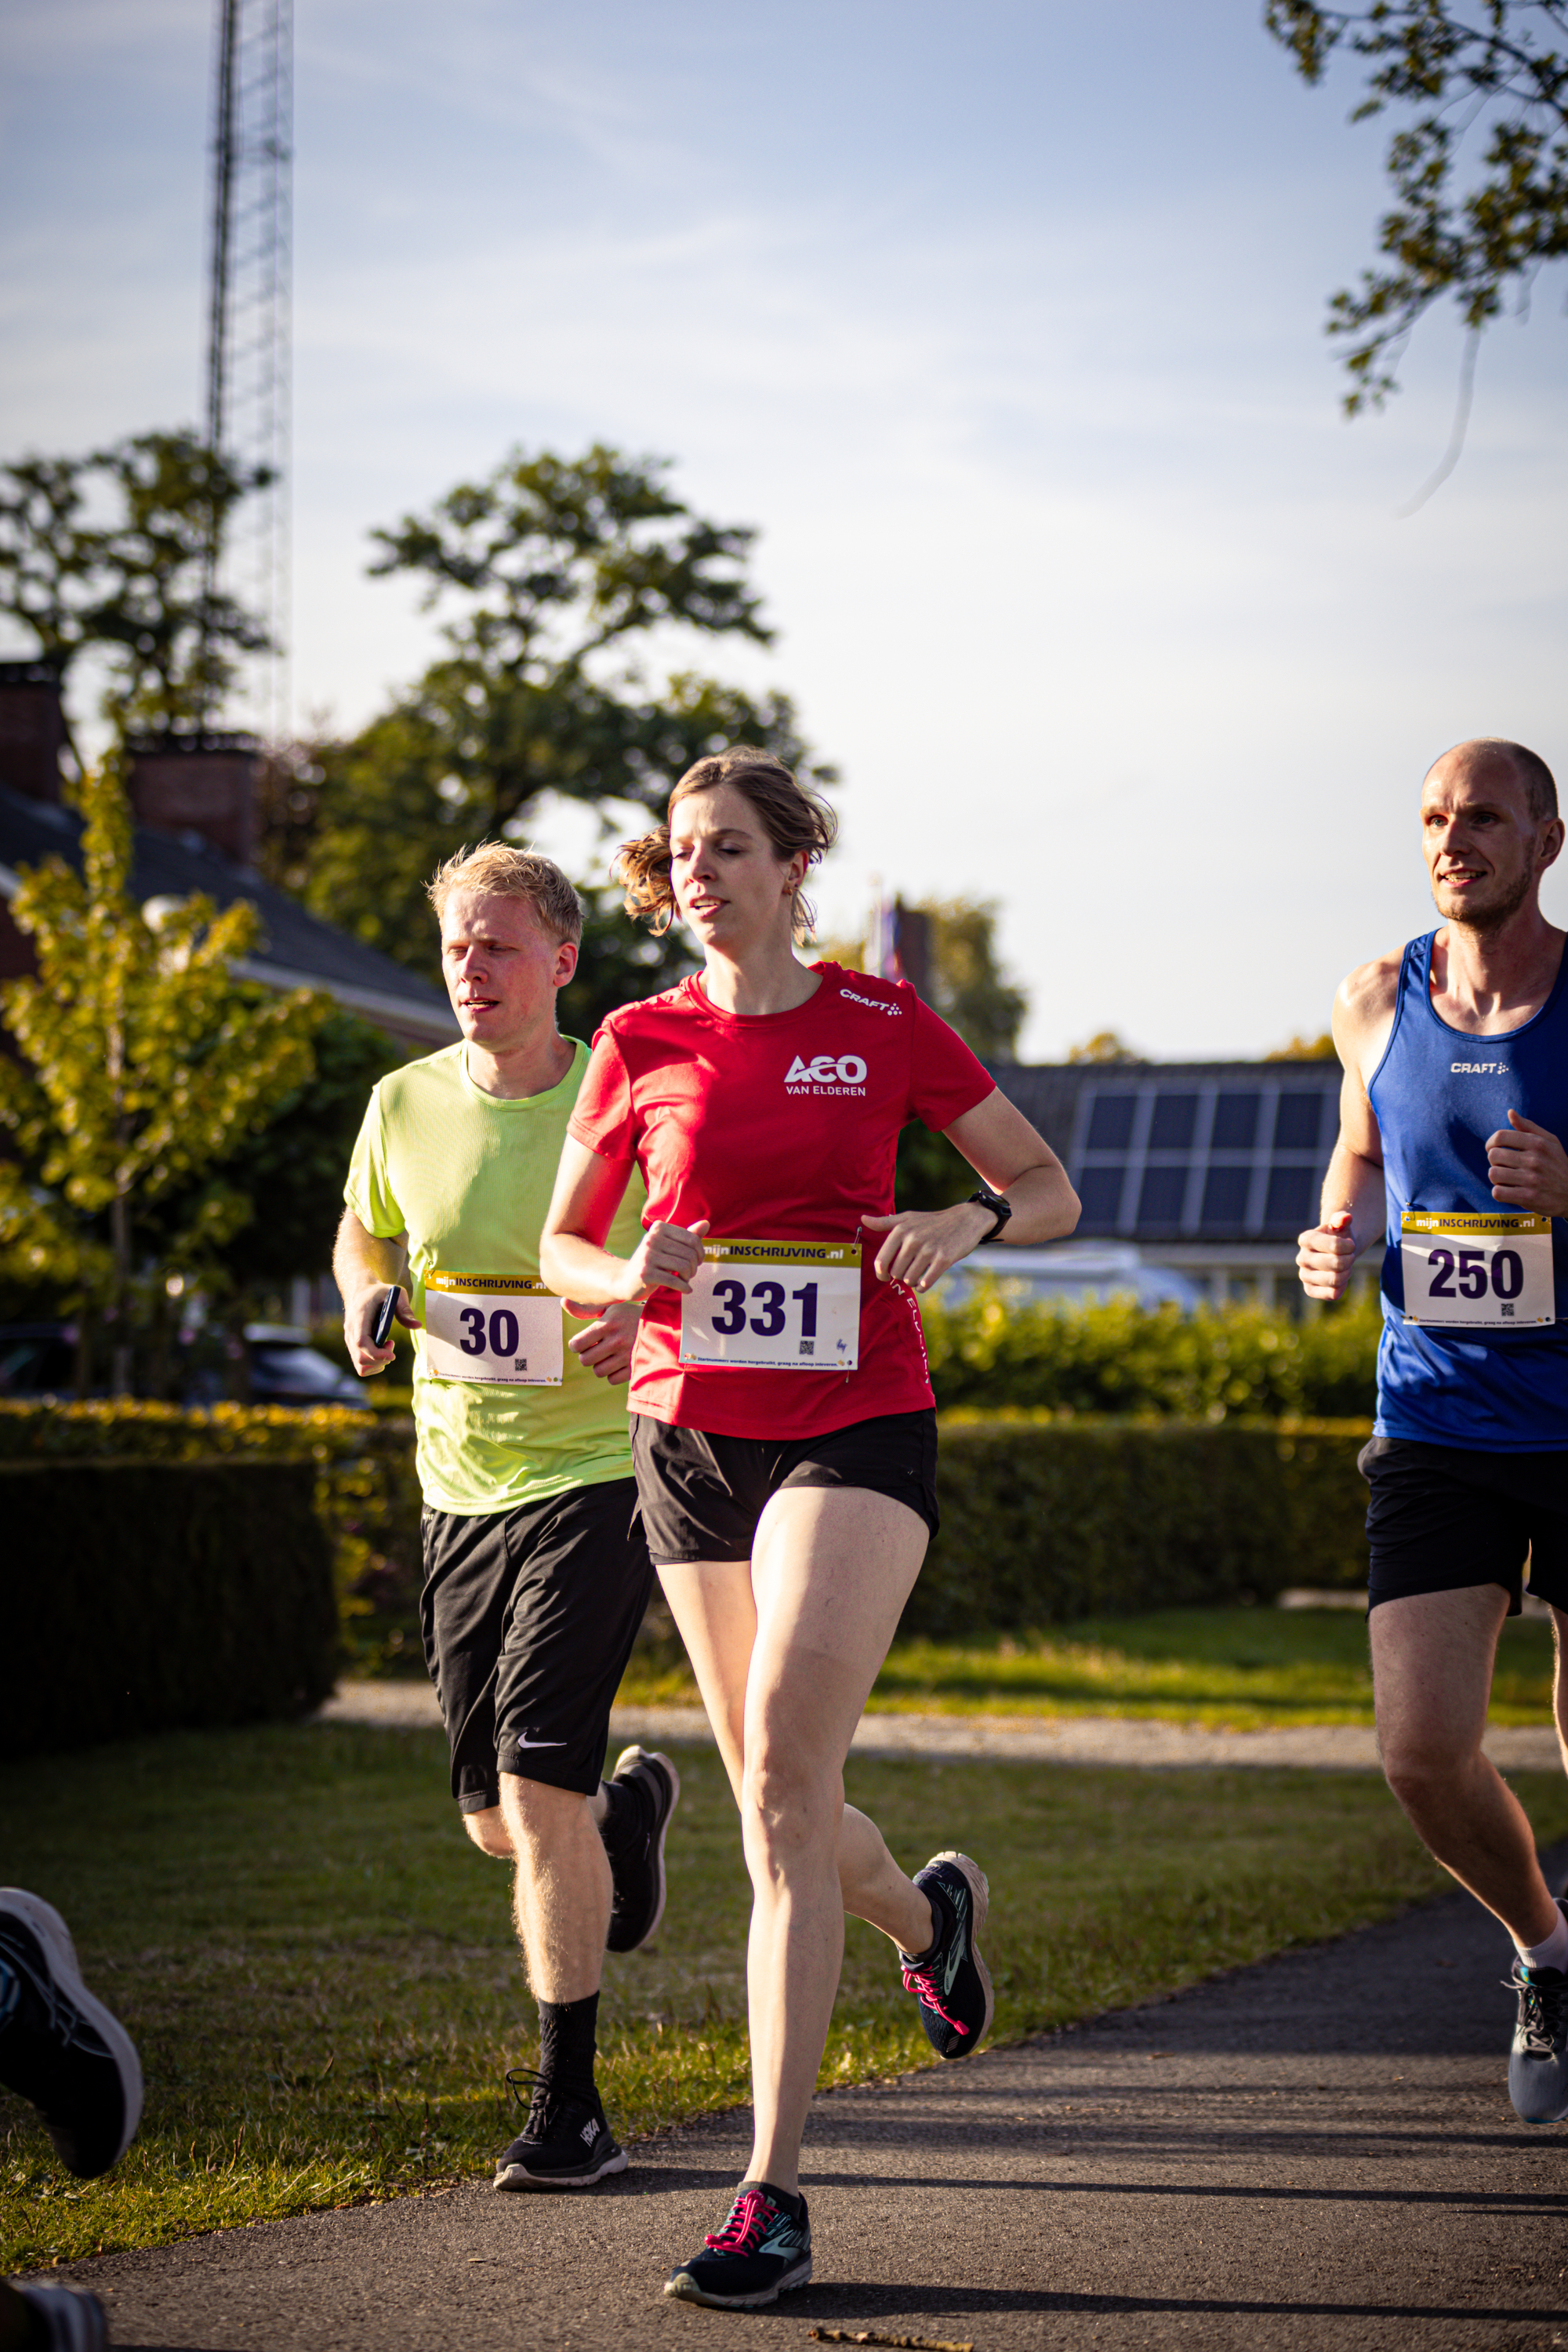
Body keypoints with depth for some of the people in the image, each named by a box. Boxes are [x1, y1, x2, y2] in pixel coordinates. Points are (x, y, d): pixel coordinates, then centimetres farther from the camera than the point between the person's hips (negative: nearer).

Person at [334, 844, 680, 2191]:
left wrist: (655, 1315, -19)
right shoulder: (405, 1106, 2)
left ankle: (571, 2107, -6)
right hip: (461, 1487, 5)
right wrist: (369, 1300, 0)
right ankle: (630, 1806, 49)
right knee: (496, 1818, 12)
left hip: (596, 1477, -5)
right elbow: (364, 1229, 22)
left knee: (538, 1788, -16)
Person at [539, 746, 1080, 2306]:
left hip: (857, 1428, -3)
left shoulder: (885, 1028, 1)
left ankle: (772, 2194, -19)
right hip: (691, 1436, 4)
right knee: (779, 1808, 10)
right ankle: (928, 1911, 47)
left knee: (784, 1783, -19)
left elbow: (1051, 1191, 9)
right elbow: (560, 1245, 14)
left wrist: (967, 1220, -13)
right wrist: (631, 1273, -9)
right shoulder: (641, 1044, 5)